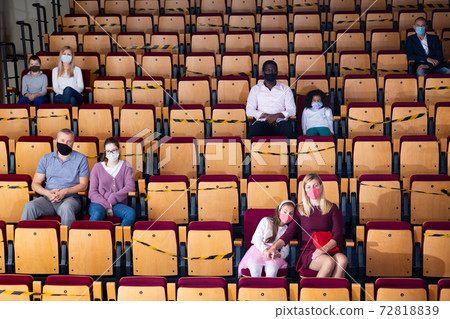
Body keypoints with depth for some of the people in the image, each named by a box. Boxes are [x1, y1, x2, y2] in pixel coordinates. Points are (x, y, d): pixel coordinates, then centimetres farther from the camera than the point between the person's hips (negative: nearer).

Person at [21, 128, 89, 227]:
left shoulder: (81, 159, 7)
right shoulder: (46, 158, 15)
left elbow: (83, 185, 2)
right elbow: (35, 184, 11)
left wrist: (64, 191, -13)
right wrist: (48, 193, -10)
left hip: (70, 198, -3)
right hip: (48, 198, 3)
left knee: (66, 207, -38)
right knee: (29, 206, -28)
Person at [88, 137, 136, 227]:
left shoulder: (125, 166, 13)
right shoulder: (97, 167, 12)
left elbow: (130, 187, -1)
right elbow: (92, 192, 5)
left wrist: (112, 199, -11)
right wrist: (106, 205, -11)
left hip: (117, 204, 1)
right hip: (98, 203, -1)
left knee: (131, 213, -33)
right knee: (97, 214, -38)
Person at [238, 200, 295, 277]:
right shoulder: (266, 221, 5)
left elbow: (285, 249, 11)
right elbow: (256, 238, -2)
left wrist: (279, 255, -14)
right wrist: (265, 250, -20)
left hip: (273, 254, 2)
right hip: (258, 250, -2)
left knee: (272, 270, -34)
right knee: (255, 270, -34)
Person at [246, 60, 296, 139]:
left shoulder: (285, 89, 17)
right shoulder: (255, 89, 17)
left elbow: (292, 110, 6)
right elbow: (249, 111, 5)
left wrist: (277, 115, -13)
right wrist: (266, 115, -10)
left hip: (280, 122, 1)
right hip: (261, 122, 0)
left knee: (288, 129, -35)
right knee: (253, 130, -36)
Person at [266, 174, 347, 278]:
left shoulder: (332, 208, 11)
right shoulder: (300, 210, 10)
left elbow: (338, 235, 2)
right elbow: (289, 233, 1)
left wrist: (325, 248, -18)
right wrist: (274, 247, -18)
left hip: (329, 250, 1)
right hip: (308, 252, -1)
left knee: (342, 259, -33)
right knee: (329, 261, -33)